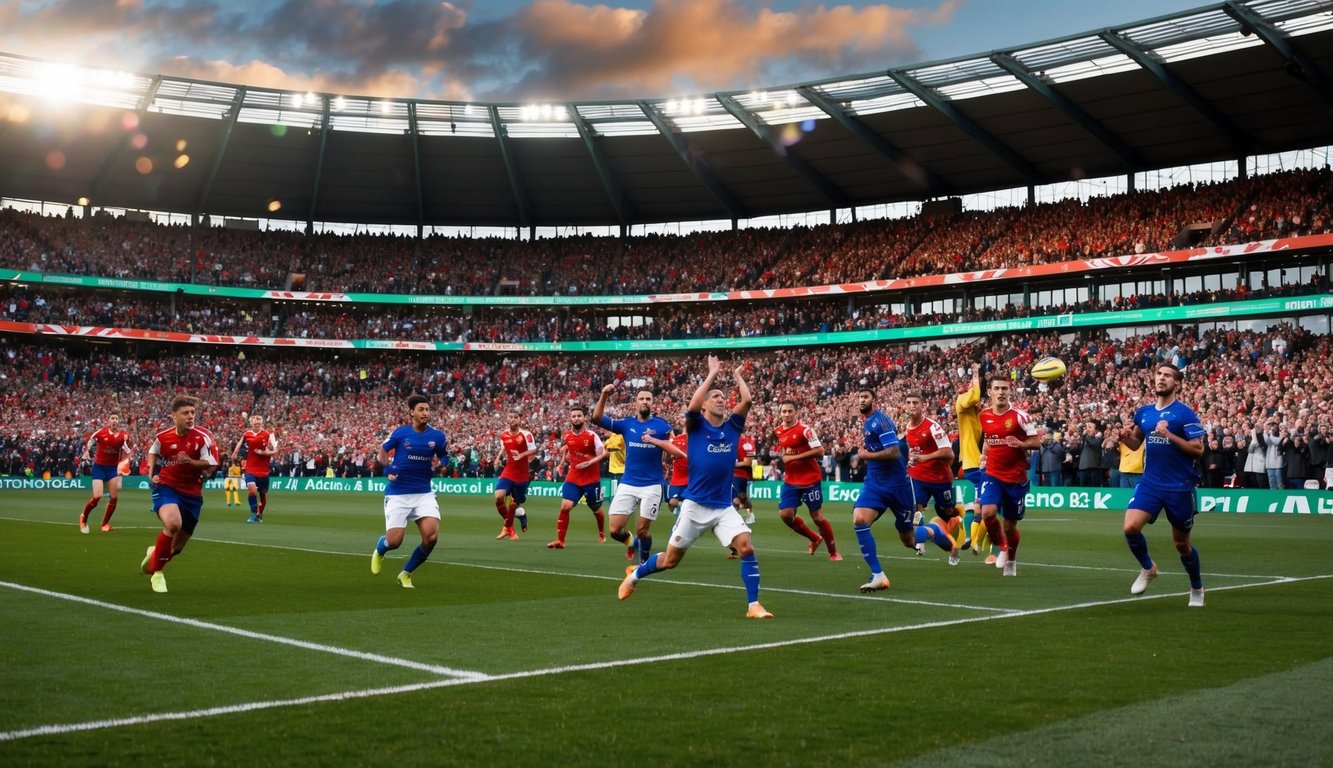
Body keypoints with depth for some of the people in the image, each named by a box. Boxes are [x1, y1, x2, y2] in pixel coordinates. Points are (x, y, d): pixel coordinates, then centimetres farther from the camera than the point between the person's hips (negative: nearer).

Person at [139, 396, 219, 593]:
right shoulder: (163, 436, -4)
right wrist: (151, 474, 5)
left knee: (178, 545, 11)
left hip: (192, 493, 1)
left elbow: (212, 465, -15)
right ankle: (156, 572, -14)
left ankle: (155, 553, 49)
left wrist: (190, 461, -29)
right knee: (173, 523, -33)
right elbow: (153, 452, 18)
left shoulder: (203, 437, -12)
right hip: (166, 486, -1)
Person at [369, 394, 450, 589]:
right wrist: (387, 467, -9)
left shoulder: (437, 436, -1)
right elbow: (382, 451, 10)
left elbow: (445, 458, 15)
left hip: (424, 493, 2)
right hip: (398, 493, -2)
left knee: (431, 536, -15)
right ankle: (379, 550, 35)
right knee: (394, 541, -6)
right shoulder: (400, 433, -5)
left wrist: (438, 463, -8)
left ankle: (406, 574, 9)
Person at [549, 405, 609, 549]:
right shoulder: (566, 435, 1)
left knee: (596, 510, 14)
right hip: (573, 478, 2)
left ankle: (602, 533, 43)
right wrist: (564, 458, 4)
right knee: (565, 506, -15)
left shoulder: (592, 436, -12)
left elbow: (603, 454, -14)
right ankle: (560, 541, -11)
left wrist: (588, 463, -25)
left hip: (592, 479, -2)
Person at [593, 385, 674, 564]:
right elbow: (597, 418, -2)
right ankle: (631, 542, 30)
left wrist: (654, 440, -14)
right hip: (627, 484, 2)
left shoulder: (661, 424, -1)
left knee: (642, 530, 1)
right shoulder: (626, 424, 6)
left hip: (651, 486, -2)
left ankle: (644, 561, 30)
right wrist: (604, 396, -13)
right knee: (615, 530, -4)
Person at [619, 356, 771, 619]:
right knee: (670, 560, 8)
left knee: (746, 548, -18)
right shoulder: (696, 426, -2)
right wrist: (713, 373, -13)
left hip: (724, 507, 3)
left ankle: (753, 605, -9)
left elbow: (747, 399, -8)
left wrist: (737, 375, 8)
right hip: (695, 505, -3)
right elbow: (693, 405, -23)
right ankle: (635, 573, 36)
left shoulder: (732, 427, 6)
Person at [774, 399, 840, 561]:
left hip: (810, 480, -6)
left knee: (817, 516, 0)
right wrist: (780, 457, 7)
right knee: (785, 514, -5)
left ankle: (833, 552, 18)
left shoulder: (804, 429, -15)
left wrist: (793, 457, -22)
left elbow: (819, 450, -23)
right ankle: (814, 538, 18)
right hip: (791, 481, 6)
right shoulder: (778, 431, 6)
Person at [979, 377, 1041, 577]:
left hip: (1016, 477, -2)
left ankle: (1011, 562, 34)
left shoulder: (1020, 416, -11)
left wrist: (1020, 444, -26)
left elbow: (1037, 442, -8)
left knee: (1010, 524, 8)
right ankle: (1002, 548, 7)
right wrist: (984, 455, 6)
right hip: (992, 474, 2)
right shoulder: (984, 416, 3)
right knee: (988, 513, -22)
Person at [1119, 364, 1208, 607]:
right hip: (1150, 483, 4)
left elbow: (1198, 449, -13)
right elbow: (1136, 443, 20)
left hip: (1180, 487, -3)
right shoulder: (1143, 412, 6)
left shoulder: (1185, 413, -8)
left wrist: (1169, 435, -22)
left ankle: (1197, 588, 35)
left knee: (1181, 543, 9)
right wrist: (1126, 436, -2)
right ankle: (1147, 568, 11)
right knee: (1130, 527, -17)